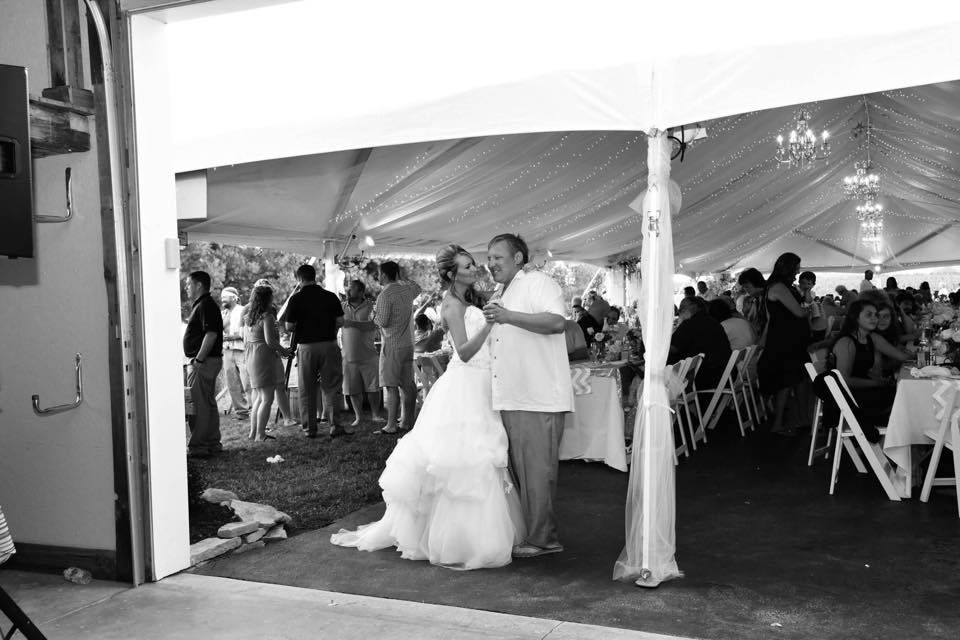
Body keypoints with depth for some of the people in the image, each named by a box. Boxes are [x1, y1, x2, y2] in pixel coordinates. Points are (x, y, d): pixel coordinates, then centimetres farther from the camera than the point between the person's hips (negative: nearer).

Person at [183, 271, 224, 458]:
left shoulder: (205, 305, -14)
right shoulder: (202, 305, 19)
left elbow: (211, 334, -24)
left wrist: (198, 360, -23)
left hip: (203, 362, -11)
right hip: (207, 361, 11)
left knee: (199, 405, -7)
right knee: (208, 403, 14)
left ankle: (198, 446, -3)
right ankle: (213, 442, 21)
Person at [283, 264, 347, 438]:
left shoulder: (296, 299, -5)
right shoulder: (331, 297, 1)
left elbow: (289, 327, -6)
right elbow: (340, 322, 0)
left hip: (306, 347, -1)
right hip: (329, 344, 1)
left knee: (307, 390, 9)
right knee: (330, 386, 6)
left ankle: (309, 428, 13)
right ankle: (334, 425, -3)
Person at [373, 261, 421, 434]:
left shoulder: (385, 295, -14)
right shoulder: (407, 289, 8)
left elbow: (383, 322, -16)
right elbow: (418, 287, 32)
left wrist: (375, 314, 3)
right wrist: (400, 279, 30)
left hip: (392, 345, -8)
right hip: (408, 343, 8)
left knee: (391, 386, -6)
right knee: (408, 384, 11)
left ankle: (391, 425, -6)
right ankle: (407, 422, 17)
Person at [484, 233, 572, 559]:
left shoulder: (538, 282, -4)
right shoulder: (499, 297, 25)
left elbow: (557, 322, -22)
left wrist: (508, 316, -25)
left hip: (539, 399, -9)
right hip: (510, 399, 9)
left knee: (537, 471, -5)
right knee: (519, 470, 11)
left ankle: (542, 539, 4)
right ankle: (528, 532, 20)